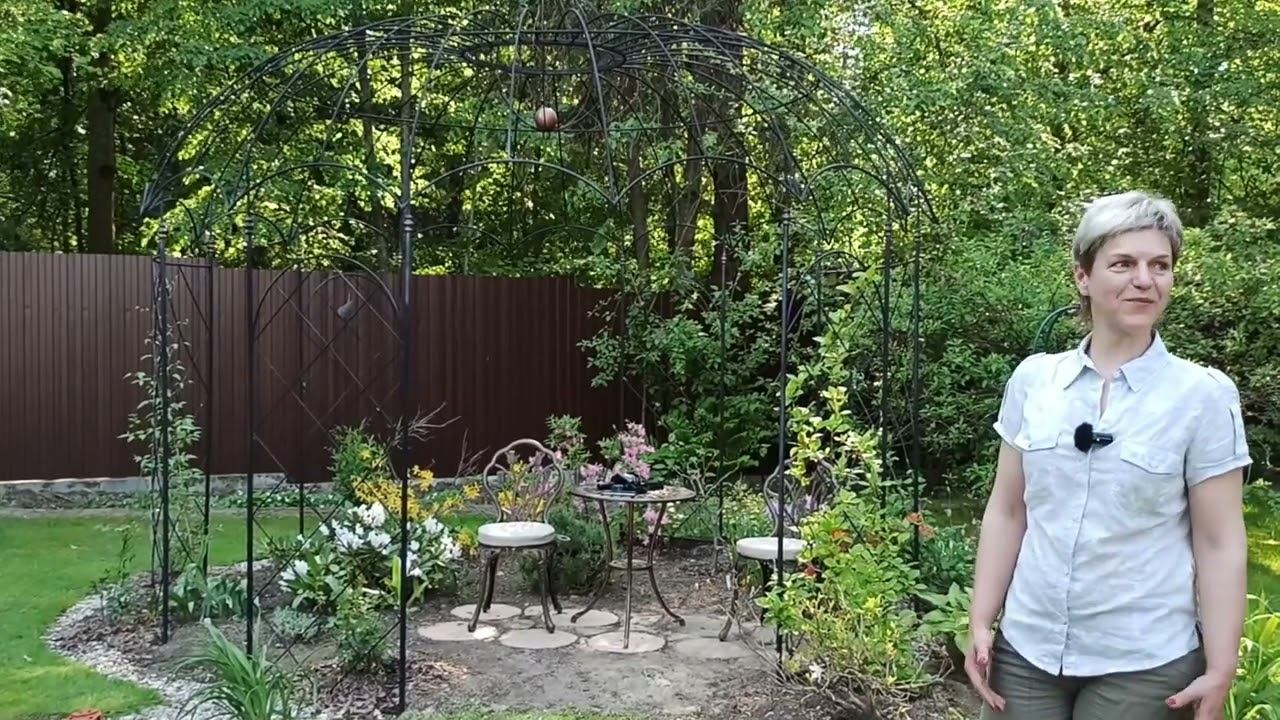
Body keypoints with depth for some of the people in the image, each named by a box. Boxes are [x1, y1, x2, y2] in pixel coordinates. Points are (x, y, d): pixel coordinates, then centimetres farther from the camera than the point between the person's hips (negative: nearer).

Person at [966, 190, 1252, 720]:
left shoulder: (1204, 395, -8)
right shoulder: (1032, 378, -1)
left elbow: (1220, 543, -6)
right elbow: (1006, 512, 4)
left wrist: (1220, 671, -7)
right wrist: (981, 623, 2)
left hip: (1146, 663, -2)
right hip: (1026, 648, 2)